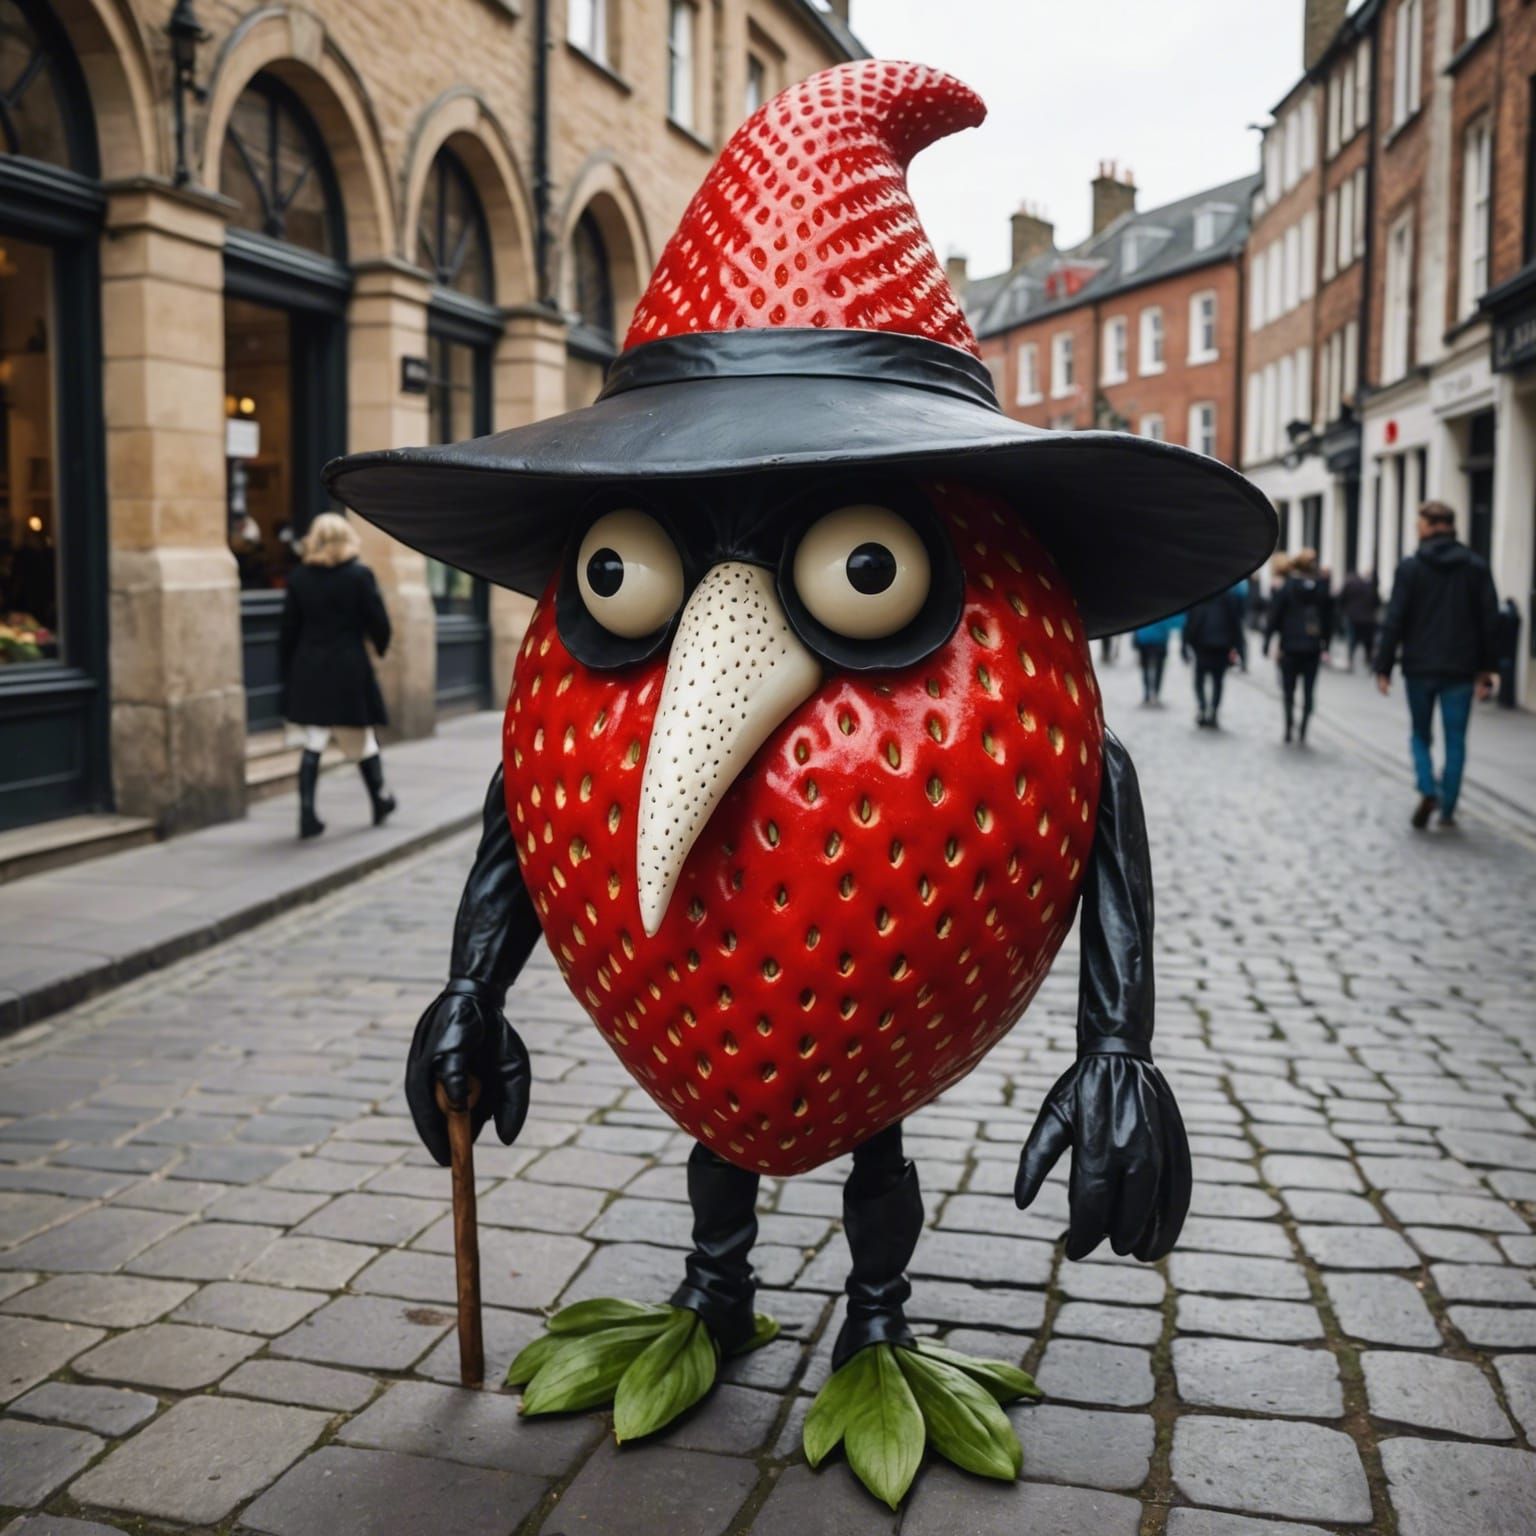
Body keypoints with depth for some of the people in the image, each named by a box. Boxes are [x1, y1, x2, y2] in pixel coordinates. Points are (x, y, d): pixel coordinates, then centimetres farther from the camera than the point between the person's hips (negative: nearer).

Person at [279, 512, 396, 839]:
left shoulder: (298, 578, 3)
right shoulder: (360, 575, -6)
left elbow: (288, 631, 4)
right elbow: (378, 622, -6)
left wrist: (288, 674, 11)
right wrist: (381, 647, 15)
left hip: (308, 670, 3)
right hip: (349, 669, -3)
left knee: (313, 744, 5)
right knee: (362, 739, 12)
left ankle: (308, 815, -2)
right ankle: (380, 800, 27)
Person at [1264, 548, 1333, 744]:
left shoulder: (1287, 588, -6)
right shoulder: (1323, 589, 3)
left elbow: (1274, 617, -6)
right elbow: (1329, 619, 7)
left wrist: (1267, 643, 0)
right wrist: (1326, 644, 14)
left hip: (1290, 647, -2)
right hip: (1314, 648, 2)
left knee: (1288, 688, 7)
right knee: (1309, 691, 7)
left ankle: (1290, 724, -9)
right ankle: (1303, 732, 4)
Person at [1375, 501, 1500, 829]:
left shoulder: (1410, 568, -4)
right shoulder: (1477, 567, 3)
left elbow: (1394, 621, -7)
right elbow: (1490, 622, 2)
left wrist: (1384, 667, -3)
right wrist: (1486, 670, 6)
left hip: (1419, 668, -1)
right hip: (1461, 670, 1)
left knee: (1421, 735, 13)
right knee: (1455, 741, 7)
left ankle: (1427, 790, -9)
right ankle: (1447, 810, 6)